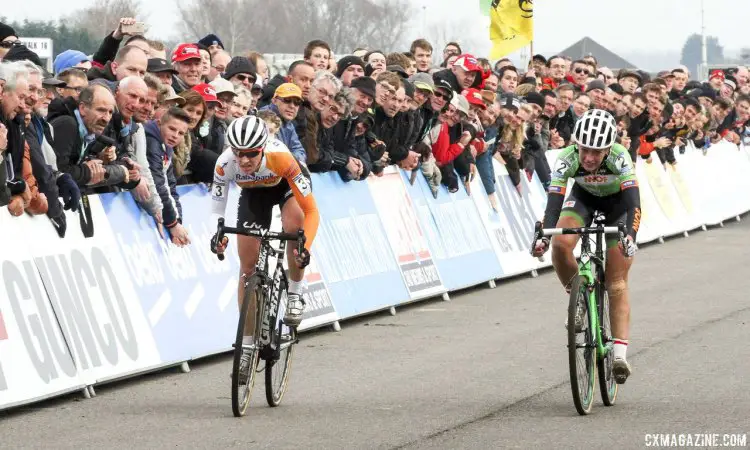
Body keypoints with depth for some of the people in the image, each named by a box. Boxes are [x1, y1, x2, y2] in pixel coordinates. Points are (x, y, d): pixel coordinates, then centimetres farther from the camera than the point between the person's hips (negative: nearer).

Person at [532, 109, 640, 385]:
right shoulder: (567, 159, -32)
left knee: (617, 284, -10)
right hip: (584, 197, 2)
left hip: (618, 201, -2)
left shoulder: (619, 158, -36)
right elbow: (554, 201, -37)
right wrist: (543, 236, -53)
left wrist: (630, 236, -60)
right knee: (560, 244, -29)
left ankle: (619, 354, -13)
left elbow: (633, 203, -43)